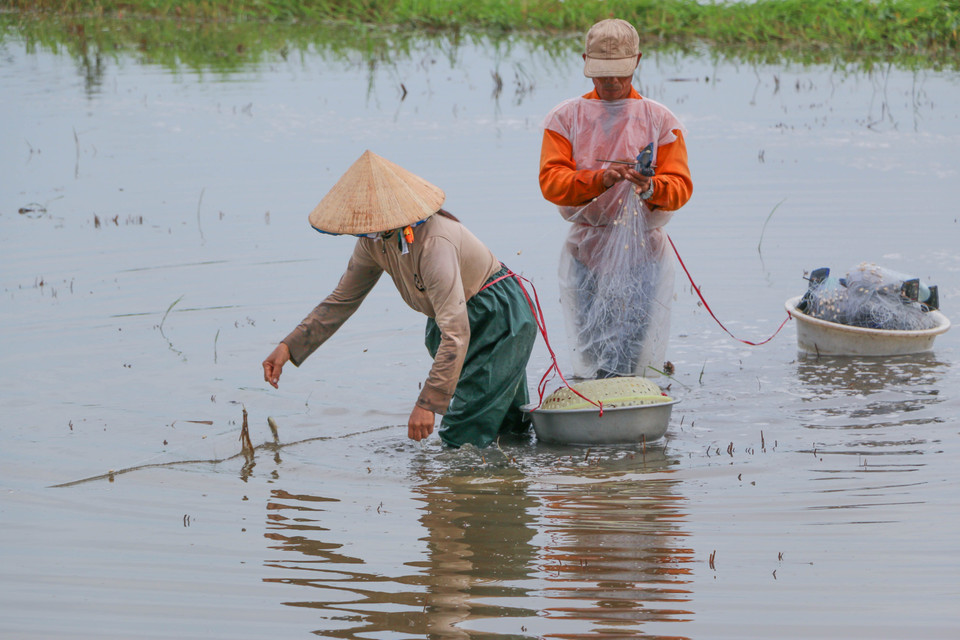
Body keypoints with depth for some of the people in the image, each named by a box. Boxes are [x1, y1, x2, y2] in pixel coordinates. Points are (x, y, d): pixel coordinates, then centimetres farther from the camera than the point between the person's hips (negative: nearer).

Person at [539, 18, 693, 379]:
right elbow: (551, 181, -2)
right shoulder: (566, 117, 8)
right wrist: (600, 178, -21)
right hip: (587, 251, 0)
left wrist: (650, 187, -22)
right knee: (592, 363, -5)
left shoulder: (659, 119, 8)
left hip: (644, 252, 0)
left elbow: (681, 187, 2)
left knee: (634, 358, -11)